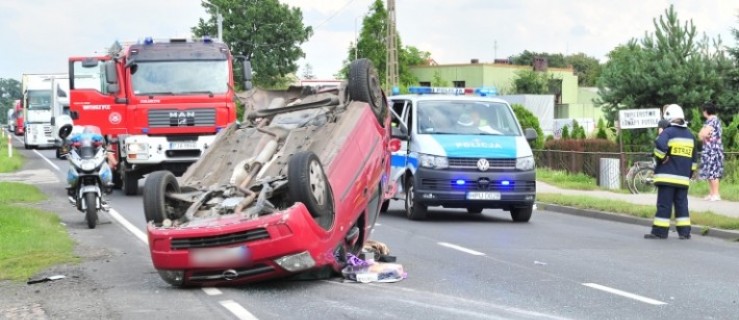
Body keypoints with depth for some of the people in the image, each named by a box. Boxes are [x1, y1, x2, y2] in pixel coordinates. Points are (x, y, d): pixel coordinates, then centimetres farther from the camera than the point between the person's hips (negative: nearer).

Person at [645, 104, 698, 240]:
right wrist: (690, 173, 24)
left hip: (667, 177, -6)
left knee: (664, 204, -4)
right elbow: (694, 158, 19)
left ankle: (659, 231, -3)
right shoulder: (690, 135, 15)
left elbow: (660, 145, -27)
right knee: (681, 204, 10)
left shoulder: (668, 132, -7)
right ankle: (684, 232, 7)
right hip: (683, 178, 6)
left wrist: (661, 158, -9)